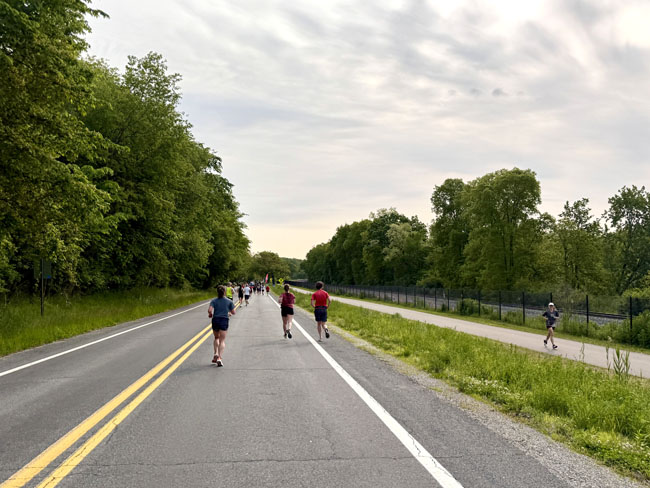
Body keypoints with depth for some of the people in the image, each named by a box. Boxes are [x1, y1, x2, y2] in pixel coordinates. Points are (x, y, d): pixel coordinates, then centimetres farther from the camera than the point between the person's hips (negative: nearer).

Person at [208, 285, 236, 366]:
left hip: (215, 320, 2)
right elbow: (233, 312, 6)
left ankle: (216, 354, 7)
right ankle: (219, 357, -14)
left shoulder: (214, 301, 2)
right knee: (222, 340, 0)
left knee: (216, 338, 23)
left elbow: (210, 310, -12)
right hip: (224, 321, -2)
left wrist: (210, 314, 8)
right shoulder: (229, 301, 2)